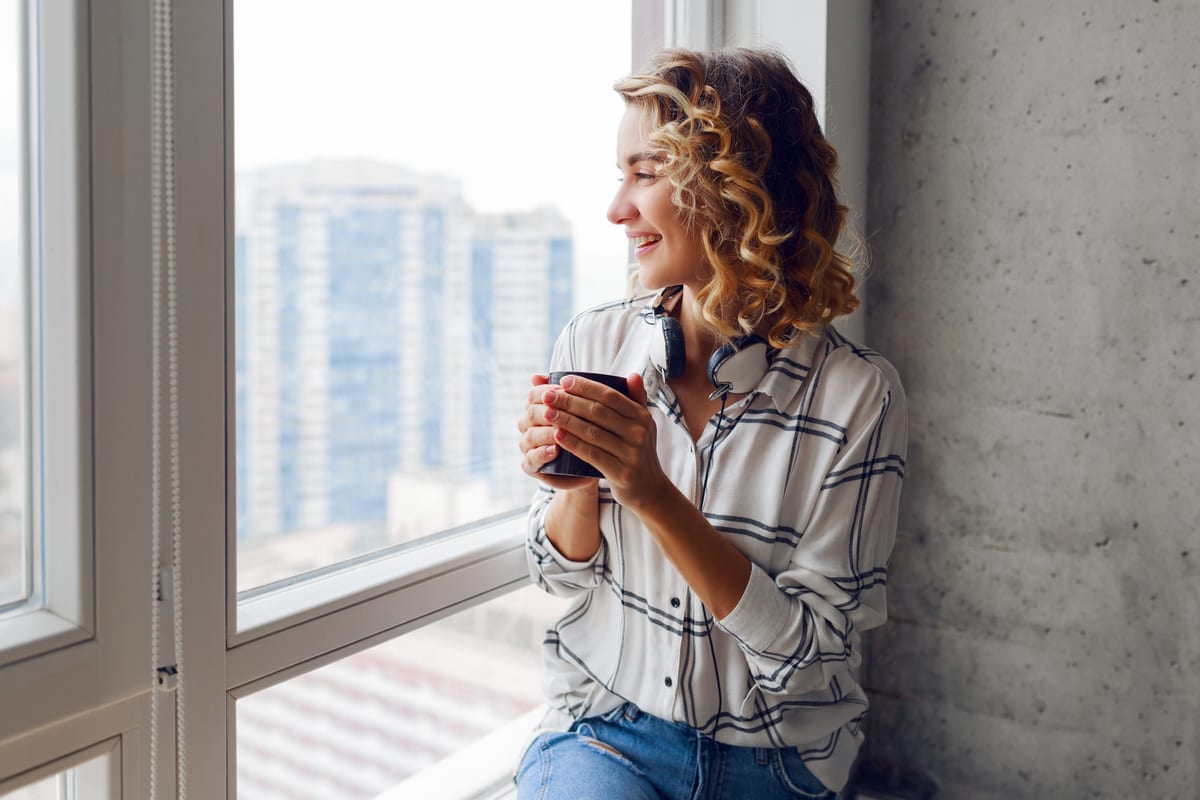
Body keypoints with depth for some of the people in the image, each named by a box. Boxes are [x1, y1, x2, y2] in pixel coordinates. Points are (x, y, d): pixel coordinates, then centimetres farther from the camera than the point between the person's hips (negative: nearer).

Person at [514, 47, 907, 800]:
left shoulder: (857, 392, -14)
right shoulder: (594, 344, -4)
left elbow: (812, 648, -15)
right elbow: (560, 571, 6)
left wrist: (654, 496, -24)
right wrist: (577, 481, -16)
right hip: (605, 729, -1)